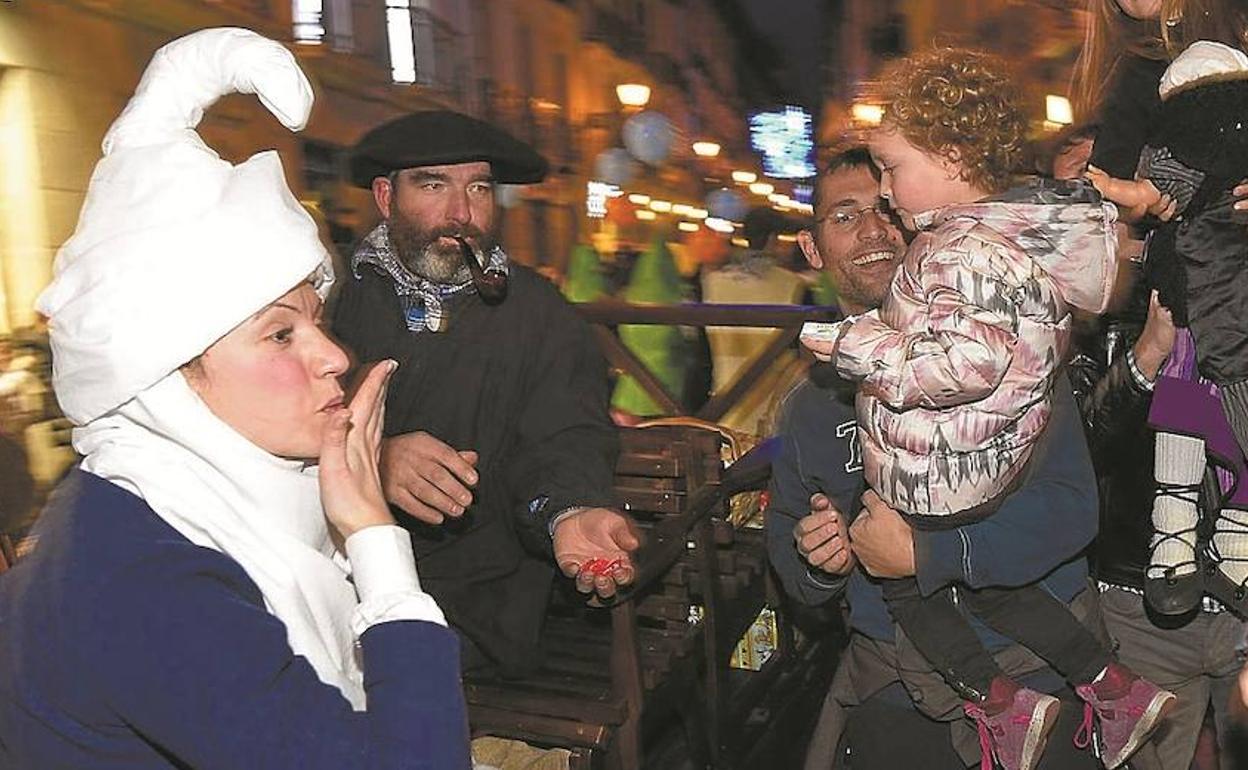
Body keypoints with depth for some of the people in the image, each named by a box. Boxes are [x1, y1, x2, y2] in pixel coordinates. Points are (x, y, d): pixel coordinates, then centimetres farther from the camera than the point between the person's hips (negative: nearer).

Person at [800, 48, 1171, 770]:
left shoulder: (963, 249, -25)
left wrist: (856, 344, -28)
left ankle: (1000, 703, 19)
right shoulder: (1011, 227, 6)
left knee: (902, 578, 14)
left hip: (936, 480, -10)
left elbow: (968, 360, -36)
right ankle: (1119, 689, 32)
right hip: (993, 465, 10)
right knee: (989, 582, 26)